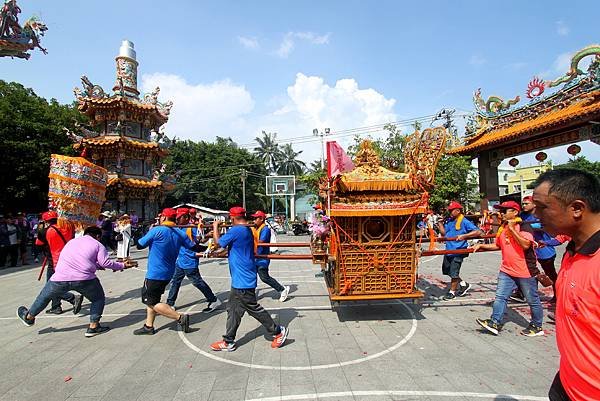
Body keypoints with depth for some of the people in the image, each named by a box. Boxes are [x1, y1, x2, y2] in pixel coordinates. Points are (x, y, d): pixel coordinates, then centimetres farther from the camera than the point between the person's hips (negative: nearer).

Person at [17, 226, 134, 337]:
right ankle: (93, 327, 14)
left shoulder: (72, 241, 27)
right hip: (84, 279, -4)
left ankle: (29, 317, 53)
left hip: (60, 278, 4)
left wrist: (97, 265, 33)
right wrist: (123, 266, 8)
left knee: (45, 296, 31)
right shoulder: (98, 244, 9)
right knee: (98, 299, 18)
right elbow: (105, 262, -3)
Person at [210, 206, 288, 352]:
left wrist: (215, 227, 3)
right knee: (233, 309, 16)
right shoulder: (247, 230, 10)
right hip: (240, 279, 10)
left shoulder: (236, 231, -19)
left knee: (253, 308, 0)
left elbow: (218, 242, -10)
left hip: (242, 279, -10)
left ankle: (278, 331, 11)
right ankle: (228, 342, 26)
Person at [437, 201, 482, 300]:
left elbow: (478, 232, -18)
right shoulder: (449, 221, 7)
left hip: (458, 251, -8)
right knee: (446, 270, 18)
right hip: (448, 250, 8)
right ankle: (463, 284, 35)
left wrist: (464, 236, -27)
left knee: (453, 272, 3)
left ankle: (452, 292, 22)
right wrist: (440, 223, 2)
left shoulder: (464, 222, -13)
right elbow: (444, 233, 12)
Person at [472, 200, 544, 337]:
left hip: (525, 271, -7)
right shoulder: (503, 227, 9)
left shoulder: (523, 226, -13)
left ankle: (537, 326, 28)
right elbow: (497, 245, 20)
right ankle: (495, 323, 11)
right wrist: (481, 245, 9)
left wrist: (512, 229, -25)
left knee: (532, 300, 11)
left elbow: (525, 245, -27)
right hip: (507, 270, 7)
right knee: (500, 297, 5)